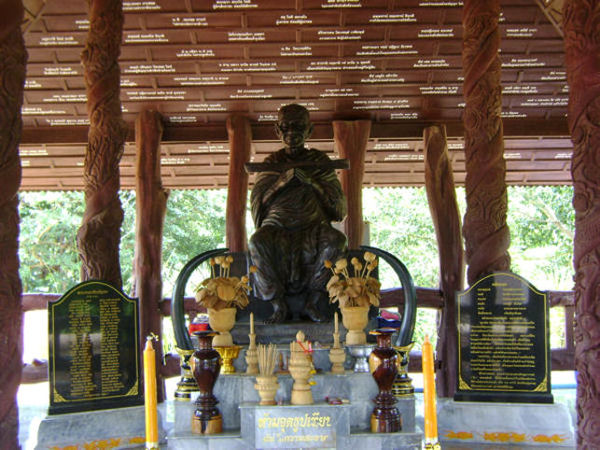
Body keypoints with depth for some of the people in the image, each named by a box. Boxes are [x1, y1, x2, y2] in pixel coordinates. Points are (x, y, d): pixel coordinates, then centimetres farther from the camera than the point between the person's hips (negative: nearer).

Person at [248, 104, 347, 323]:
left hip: (313, 227, 0)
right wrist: (284, 179, -8)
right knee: (258, 242, -35)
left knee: (336, 239, -34)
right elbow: (258, 201, 5)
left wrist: (310, 181, -8)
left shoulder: (319, 160, 17)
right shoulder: (272, 162, 19)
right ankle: (278, 304, -25)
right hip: (277, 227, 0)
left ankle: (314, 299, -24)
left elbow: (337, 203, 7)